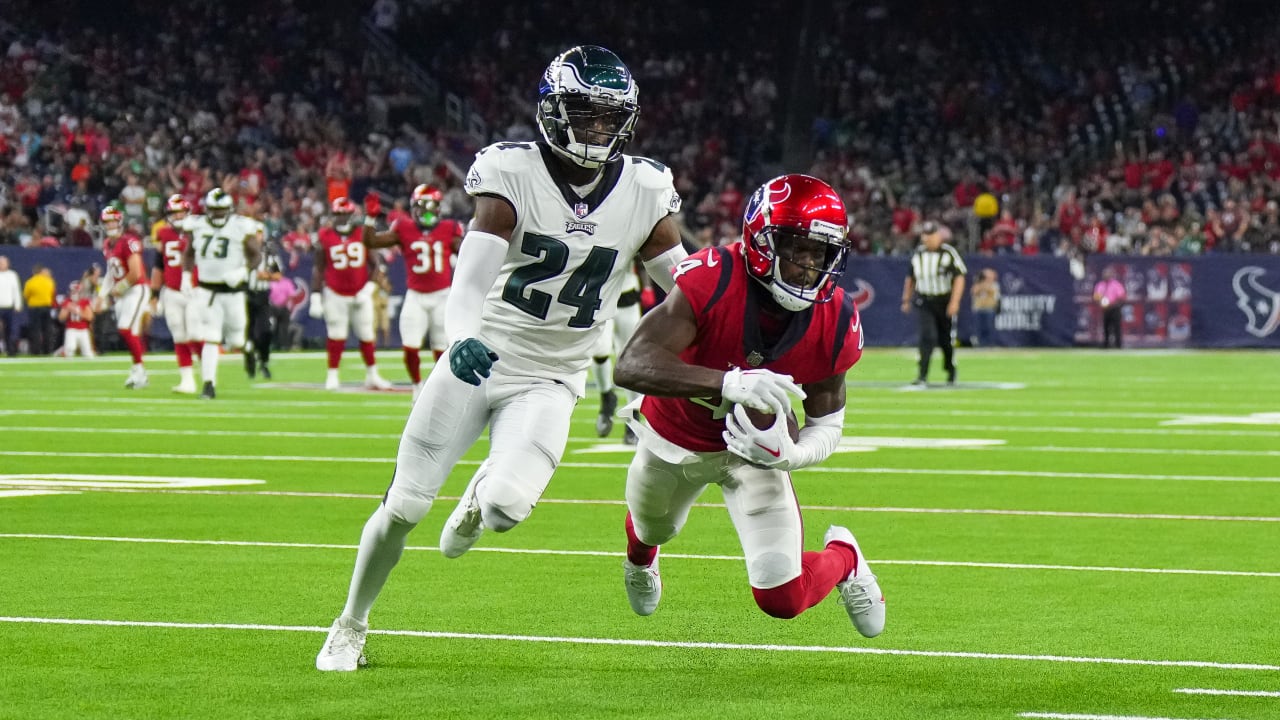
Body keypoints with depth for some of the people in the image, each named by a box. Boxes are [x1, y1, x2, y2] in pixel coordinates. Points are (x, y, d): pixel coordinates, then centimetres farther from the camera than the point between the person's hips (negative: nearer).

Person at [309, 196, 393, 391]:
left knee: (366, 336, 7)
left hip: (360, 295, 1)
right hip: (335, 295, -1)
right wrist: (315, 297, -4)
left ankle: (372, 376, 18)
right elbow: (318, 270, 0)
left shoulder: (363, 235, -1)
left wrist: (368, 289, -11)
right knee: (336, 337, -2)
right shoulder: (324, 238, -3)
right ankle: (332, 376, 6)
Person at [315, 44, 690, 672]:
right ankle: (350, 626, 26)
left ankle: (486, 492, 17)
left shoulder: (643, 195, -5)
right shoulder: (513, 176, -14)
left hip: (550, 382, 1)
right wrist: (462, 338, -45)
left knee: (506, 508, -23)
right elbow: (471, 276, -26)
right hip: (479, 358, -1)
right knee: (405, 507, 1)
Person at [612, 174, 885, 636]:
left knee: (783, 599, -11)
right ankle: (640, 559, 73)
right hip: (673, 438, 0)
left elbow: (827, 421, -11)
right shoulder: (711, 282, -37)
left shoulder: (836, 323, -25)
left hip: (753, 444, 1)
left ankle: (843, 557, 26)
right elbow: (631, 366, -47)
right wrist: (728, 383, -61)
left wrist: (789, 454, -36)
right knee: (653, 529, 31)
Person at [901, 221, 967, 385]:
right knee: (927, 336, -13)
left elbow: (959, 278, -11)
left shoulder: (949, 253, -7)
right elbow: (910, 278, 18)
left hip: (945, 302, -2)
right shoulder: (918, 254, 6)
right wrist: (906, 300, 16)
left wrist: (954, 302, -19)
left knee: (946, 340, 8)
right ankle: (922, 376, -18)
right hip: (925, 303, 2)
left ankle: (951, 371, 30)